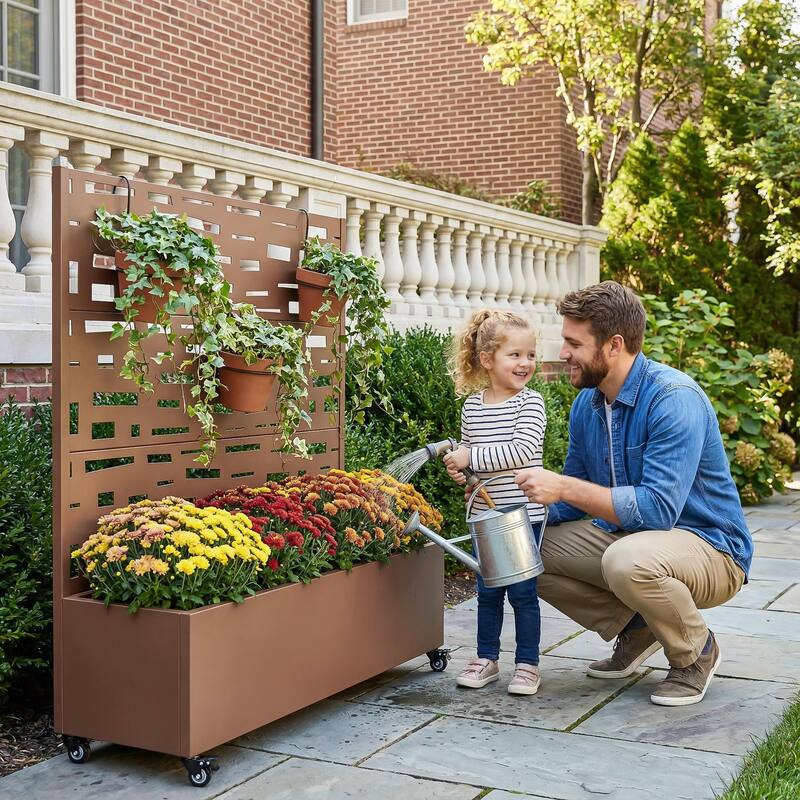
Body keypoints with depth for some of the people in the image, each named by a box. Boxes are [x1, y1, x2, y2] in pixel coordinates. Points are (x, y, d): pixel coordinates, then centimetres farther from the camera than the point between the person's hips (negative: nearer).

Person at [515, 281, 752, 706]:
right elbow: (572, 503, 10)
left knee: (627, 559, -38)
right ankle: (635, 628, 10)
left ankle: (696, 650, -7)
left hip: (708, 549, -8)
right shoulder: (587, 403, 1)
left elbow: (658, 508, -32)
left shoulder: (675, 399, -24)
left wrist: (564, 487, -31)